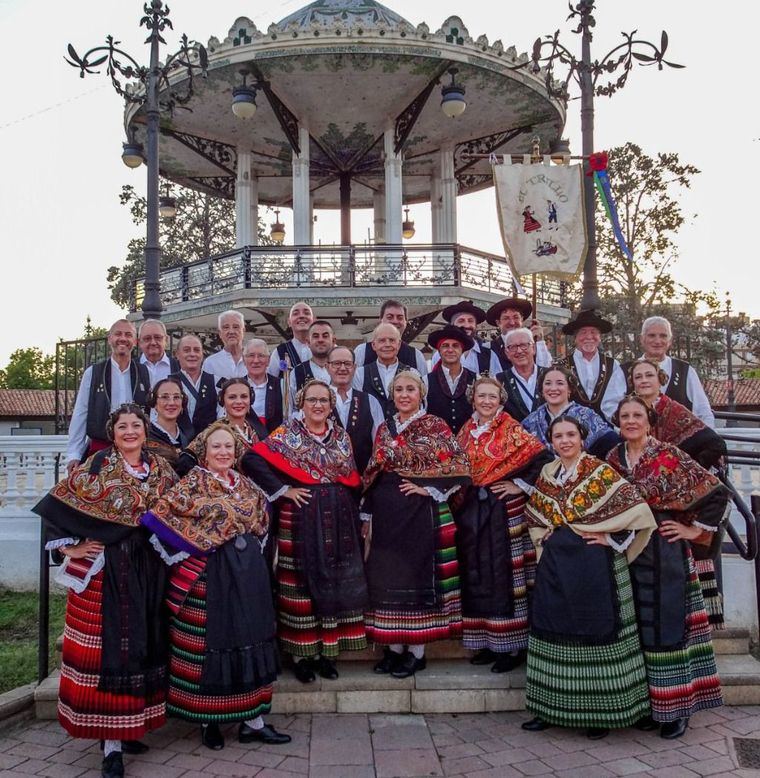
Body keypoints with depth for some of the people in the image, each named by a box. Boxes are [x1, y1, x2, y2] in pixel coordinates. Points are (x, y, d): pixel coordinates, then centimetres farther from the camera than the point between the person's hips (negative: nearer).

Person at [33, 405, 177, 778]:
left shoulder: (160, 468, 7)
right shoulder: (97, 466, -5)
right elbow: (57, 505, -6)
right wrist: (70, 547, -9)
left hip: (148, 569, 5)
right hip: (105, 569, -5)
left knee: (142, 642, 10)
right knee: (108, 644, -3)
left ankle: (128, 728, 26)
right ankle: (111, 744, 4)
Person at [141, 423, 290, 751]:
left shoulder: (247, 485, 11)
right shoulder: (191, 484, -7)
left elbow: (262, 523, 22)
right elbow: (159, 516, -15)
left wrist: (251, 551, 13)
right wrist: (187, 553, -10)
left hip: (249, 573, 6)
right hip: (208, 576, -5)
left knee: (250, 640, 6)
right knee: (210, 642, 2)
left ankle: (252, 720, 15)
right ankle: (208, 721, 17)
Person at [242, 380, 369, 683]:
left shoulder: (342, 437, 11)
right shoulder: (287, 434, -2)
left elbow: (353, 481, 13)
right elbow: (252, 460, -12)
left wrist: (358, 517, 6)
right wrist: (283, 490, -12)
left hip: (339, 521, 4)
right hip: (300, 520, -4)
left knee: (335, 582, 7)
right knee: (302, 583, 0)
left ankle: (328, 652, 19)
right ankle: (301, 655, 12)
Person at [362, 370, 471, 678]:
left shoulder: (435, 426, -4)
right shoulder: (384, 428, 12)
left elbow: (459, 467, -9)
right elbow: (372, 475, 14)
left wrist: (428, 488, -13)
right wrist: (368, 514, 11)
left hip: (420, 512, -5)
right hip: (386, 514, 5)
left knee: (418, 574, 0)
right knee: (387, 577, 8)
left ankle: (416, 652, 11)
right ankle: (393, 647, 20)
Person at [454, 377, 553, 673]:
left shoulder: (511, 430, -6)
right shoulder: (466, 431, 10)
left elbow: (544, 456, -13)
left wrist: (520, 485, -11)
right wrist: (460, 497, 6)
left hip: (503, 510, -5)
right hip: (471, 511, 5)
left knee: (503, 574, -2)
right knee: (477, 575, 8)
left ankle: (513, 645, 7)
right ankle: (488, 642, 19)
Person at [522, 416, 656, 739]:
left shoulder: (600, 472, -7)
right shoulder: (546, 475, 9)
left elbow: (638, 511, -12)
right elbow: (533, 516, 24)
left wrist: (610, 539, -12)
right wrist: (542, 538, 8)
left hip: (593, 566, -5)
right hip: (556, 566, 5)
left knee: (596, 633, 1)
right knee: (555, 634, 9)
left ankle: (601, 711, 15)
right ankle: (551, 707, 21)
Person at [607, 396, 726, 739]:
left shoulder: (670, 455, -8)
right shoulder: (612, 459, 6)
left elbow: (716, 492, -7)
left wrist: (695, 530, -5)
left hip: (665, 553, -4)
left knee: (668, 625, 0)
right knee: (636, 626, 10)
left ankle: (675, 706, 13)